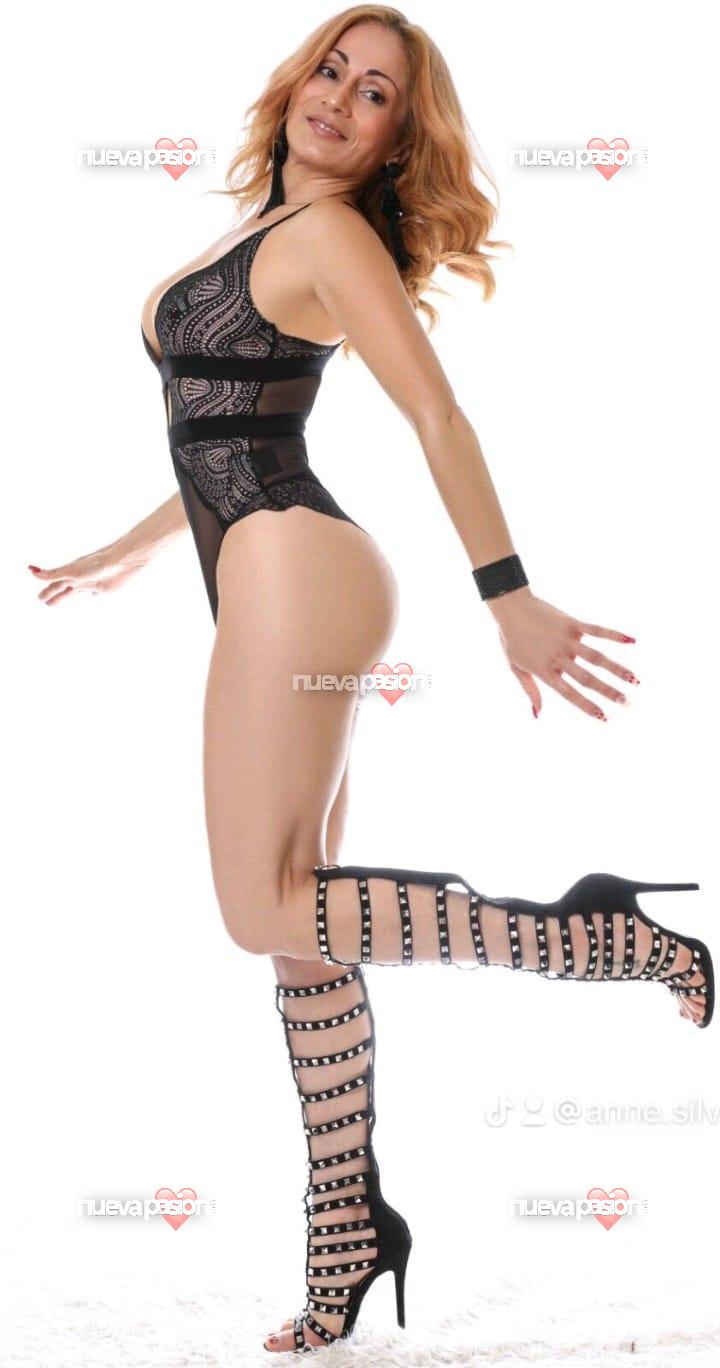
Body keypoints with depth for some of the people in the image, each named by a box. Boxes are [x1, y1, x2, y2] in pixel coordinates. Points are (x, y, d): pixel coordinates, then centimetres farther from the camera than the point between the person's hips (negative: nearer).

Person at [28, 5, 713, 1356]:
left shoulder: (328, 234, -3)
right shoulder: (264, 231, 23)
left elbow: (437, 415, -14)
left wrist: (509, 597, -22)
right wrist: (121, 556, 36)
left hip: (293, 568, -9)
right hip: (263, 584, 9)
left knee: (266, 911, -11)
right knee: (296, 923, 8)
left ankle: (607, 935, -7)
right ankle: (350, 1242, 15)